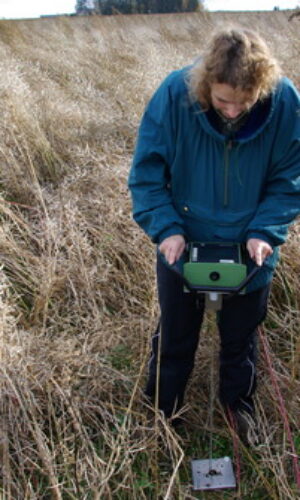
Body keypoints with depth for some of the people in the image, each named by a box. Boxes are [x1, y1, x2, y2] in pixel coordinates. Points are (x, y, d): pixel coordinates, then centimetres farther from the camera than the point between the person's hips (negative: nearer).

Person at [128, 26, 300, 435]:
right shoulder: (175, 94, -24)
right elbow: (146, 172, -14)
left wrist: (265, 232, -22)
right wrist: (166, 228, -25)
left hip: (249, 251, 1)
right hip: (183, 247, 0)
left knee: (241, 339, 22)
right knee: (175, 339, 20)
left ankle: (239, 406, 50)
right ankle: (161, 411, 45)